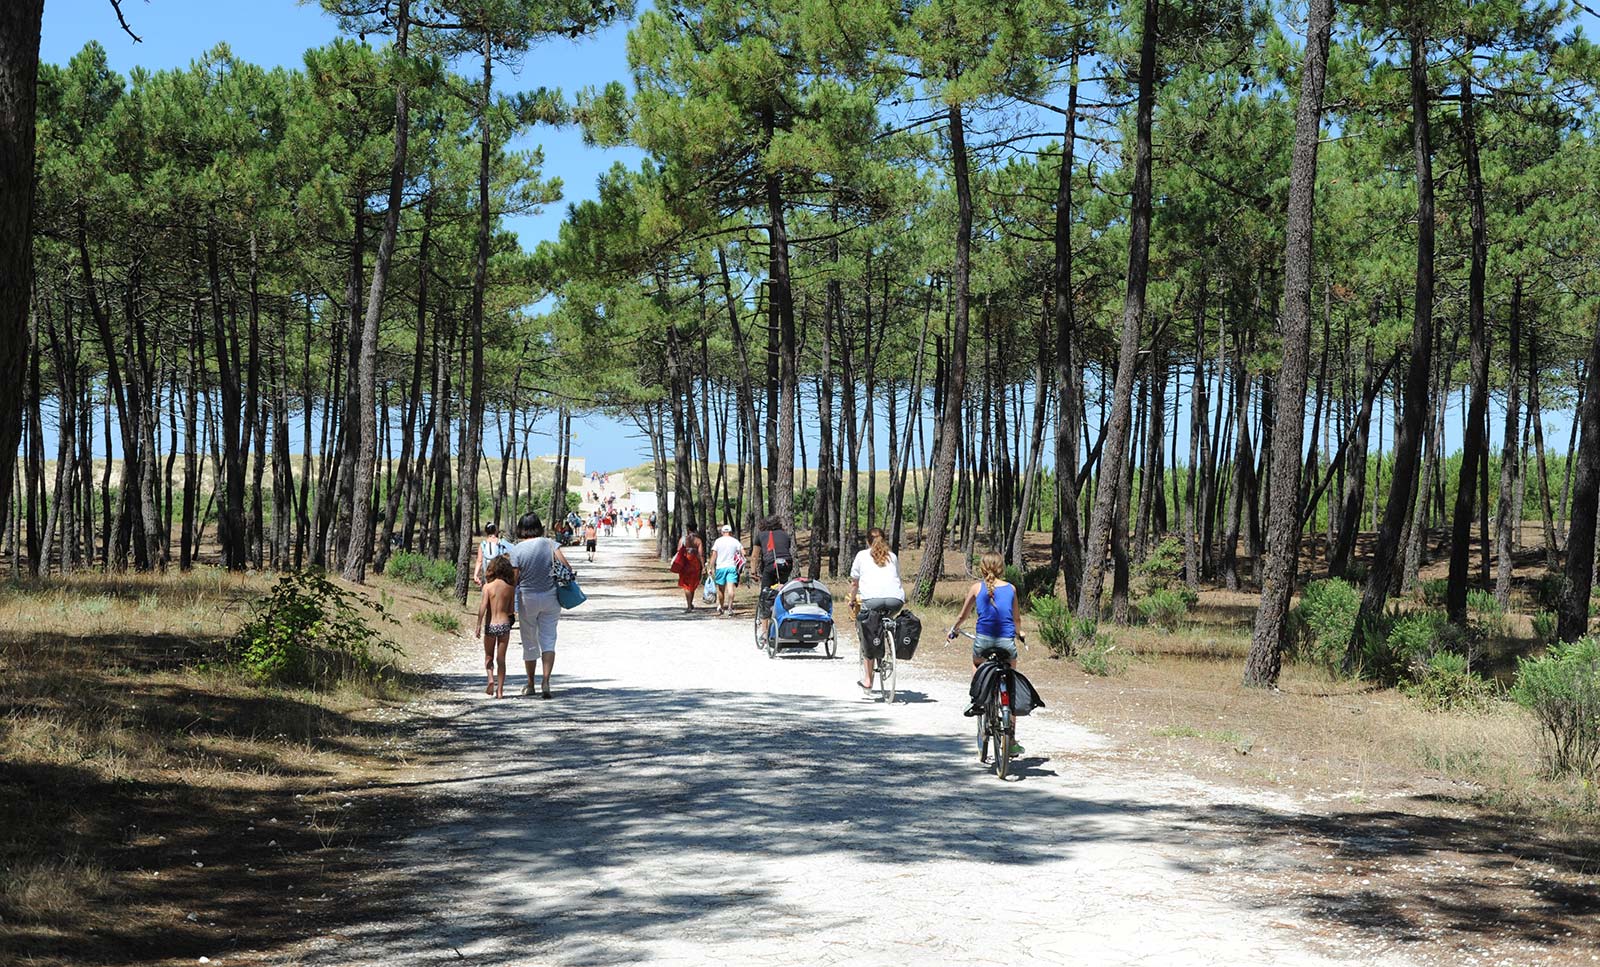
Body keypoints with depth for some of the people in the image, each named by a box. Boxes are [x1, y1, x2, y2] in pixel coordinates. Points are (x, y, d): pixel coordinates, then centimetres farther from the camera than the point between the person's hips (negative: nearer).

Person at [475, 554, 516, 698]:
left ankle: (491, 679, -6)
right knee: (501, 659, 8)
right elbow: (510, 610, 4)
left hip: (490, 625, -1)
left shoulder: (488, 586, -7)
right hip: (504, 624, 1)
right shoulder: (511, 587, -1)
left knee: (489, 657, 17)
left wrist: (478, 626, -10)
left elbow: (483, 607, -13)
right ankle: (500, 689, 7)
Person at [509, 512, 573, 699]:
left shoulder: (517, 549, -9)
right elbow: (566, 565, -10)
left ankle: (530, 685, 23)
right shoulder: (549, 544, -4)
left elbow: (514, 579, -9)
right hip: (550, 597, 1)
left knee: (530, 642, 12)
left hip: (528, 599, -1)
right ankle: (546, 682, -12)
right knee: (548, 641, 4)